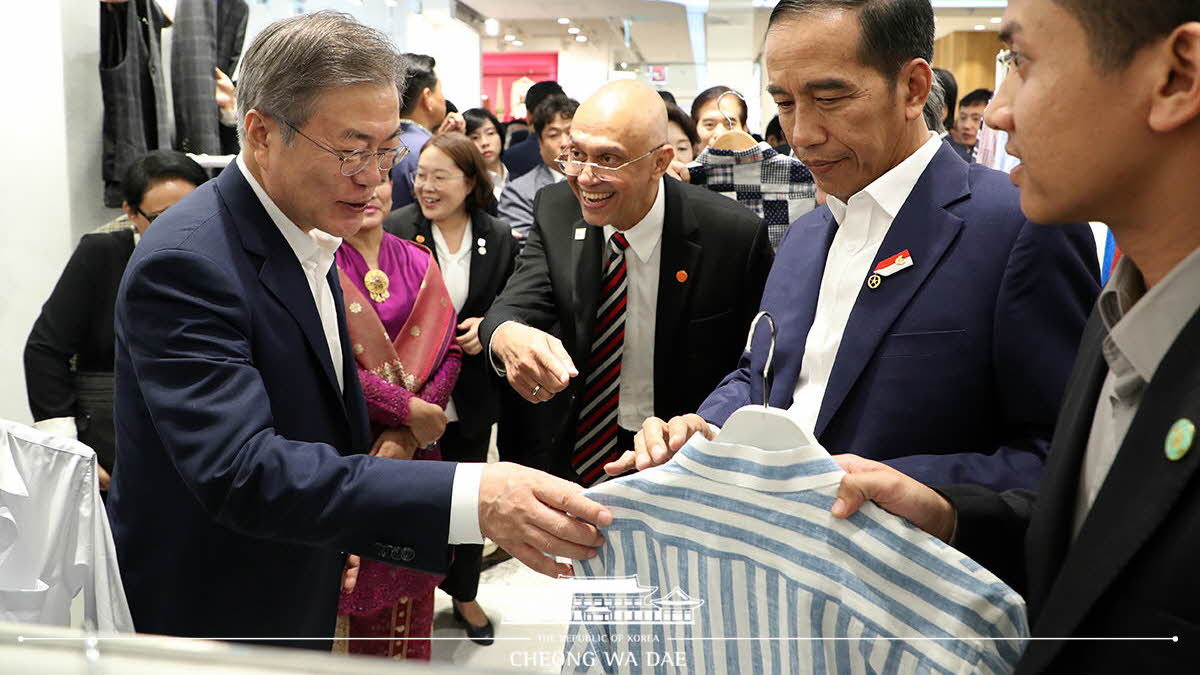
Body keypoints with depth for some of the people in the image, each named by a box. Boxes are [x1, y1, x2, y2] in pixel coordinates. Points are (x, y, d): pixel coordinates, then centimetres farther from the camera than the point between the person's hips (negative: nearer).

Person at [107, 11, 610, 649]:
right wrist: (470, 499, -44)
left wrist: (332, 535, 5)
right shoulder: (185, 262, -26)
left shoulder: (307, 233, 3)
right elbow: (240, 470, -36)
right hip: (206, 620, -8)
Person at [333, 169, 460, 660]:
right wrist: (410, 410, -16)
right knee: (347, 579, 7)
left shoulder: (418, 262, 5)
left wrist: (407, 434, -11)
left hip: (412, 451, 4)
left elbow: (448, 350, 0)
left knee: (407, 582, 14)